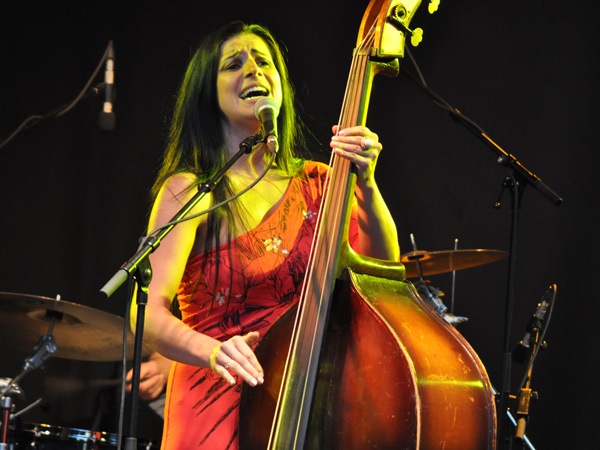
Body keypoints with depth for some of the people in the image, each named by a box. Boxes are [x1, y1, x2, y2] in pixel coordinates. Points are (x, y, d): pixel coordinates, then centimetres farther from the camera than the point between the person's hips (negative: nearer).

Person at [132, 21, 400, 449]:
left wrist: (366, 185, -20)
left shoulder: (316, 182, 11)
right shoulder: (189, 191, -4)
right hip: (218, 415, -5)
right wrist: (212, 351, -35)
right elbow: (148, 314, -15)